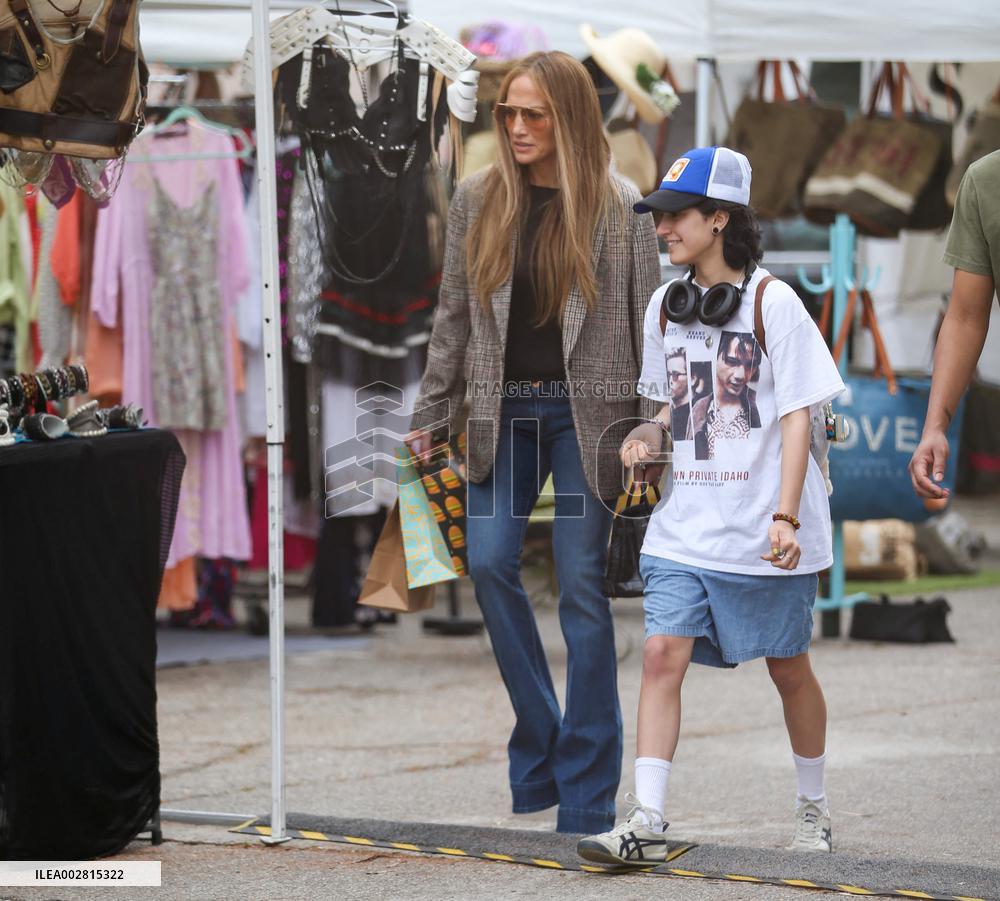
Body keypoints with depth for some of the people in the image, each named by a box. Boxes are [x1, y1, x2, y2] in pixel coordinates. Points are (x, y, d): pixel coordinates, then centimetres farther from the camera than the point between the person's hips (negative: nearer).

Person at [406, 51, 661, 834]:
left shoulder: (619, 209, -2)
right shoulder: (478, 200, 7)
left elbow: (647, 323, -1)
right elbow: (454, 315, 12)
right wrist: (430, 415, 8)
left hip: (587, 410, -3)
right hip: (503, 409, 4)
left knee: (582, 582, -3)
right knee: (489, 561, -8)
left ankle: (587, 786, 4)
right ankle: (539, 747, 9)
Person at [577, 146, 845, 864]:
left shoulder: (773, 302, -9)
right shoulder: (667, 306, 8)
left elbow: (797, 417, -11)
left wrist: (785, 516, -19)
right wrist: (652, 434, 0)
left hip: (765, 530, -4)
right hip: (686, 525, 4)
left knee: (789, 667, 9)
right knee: (663, 652, -9)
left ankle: (814, 805, 28)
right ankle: (647, 823, -11)